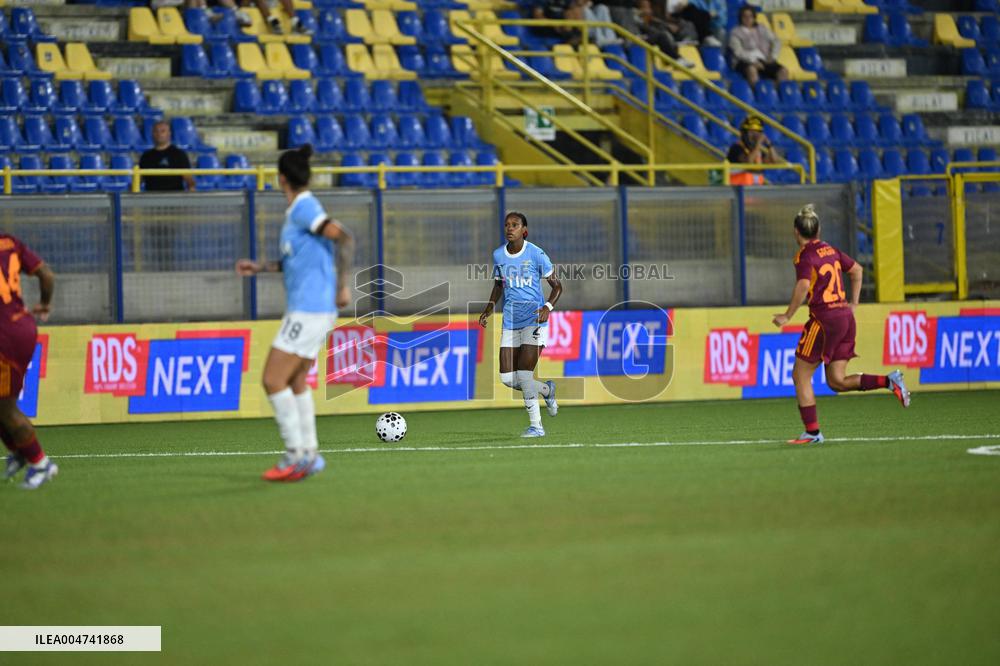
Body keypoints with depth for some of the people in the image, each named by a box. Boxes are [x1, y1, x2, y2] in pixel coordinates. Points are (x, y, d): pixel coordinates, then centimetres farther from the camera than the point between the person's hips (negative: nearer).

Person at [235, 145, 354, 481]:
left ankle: (296, 455, -4)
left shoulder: (304, 208, -14)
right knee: (295, 382, 16)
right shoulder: (300, 209, 15)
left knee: (273, 380, -8)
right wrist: (260, 267, 27)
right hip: (307, 310, 10)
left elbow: (344, 238, -24)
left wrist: (343, 286, -22)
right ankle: (309, 454, 19)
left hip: (309, 311, -10)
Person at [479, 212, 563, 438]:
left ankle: (536, 425, -1)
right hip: (510, 322, 5)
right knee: (507, 378, -1)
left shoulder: (536, 254, -9)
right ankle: (547, 390, 28)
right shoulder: (498, 255, 5)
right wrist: (490, 306, 5)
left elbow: (557, 286, -2)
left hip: (534, 319, -5)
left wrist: (548, 307, -19)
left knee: (524, 374, -15)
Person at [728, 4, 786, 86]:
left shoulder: (762, 29, 22)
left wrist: (773, 56, -4)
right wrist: (753, 61, -18)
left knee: (783, 71, -24)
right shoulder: (736, 32, 9)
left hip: (763, 60, 4)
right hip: (745, 61, -4)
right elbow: (738, 51, -5)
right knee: (752, 69, -42)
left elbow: (776, 42, 15)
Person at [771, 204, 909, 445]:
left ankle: (812, 432, 4)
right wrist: (853, 303, 26)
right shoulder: (830, 250, 14)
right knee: (837, 381, 11)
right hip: (846, 317, 8)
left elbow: (803, 286, -24)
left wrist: (787, 316, -17)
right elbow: (857, 269, 23)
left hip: (824, 319, -8)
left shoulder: (804, 256, -9)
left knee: (800, 376, 5)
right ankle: (889, 381, -5)